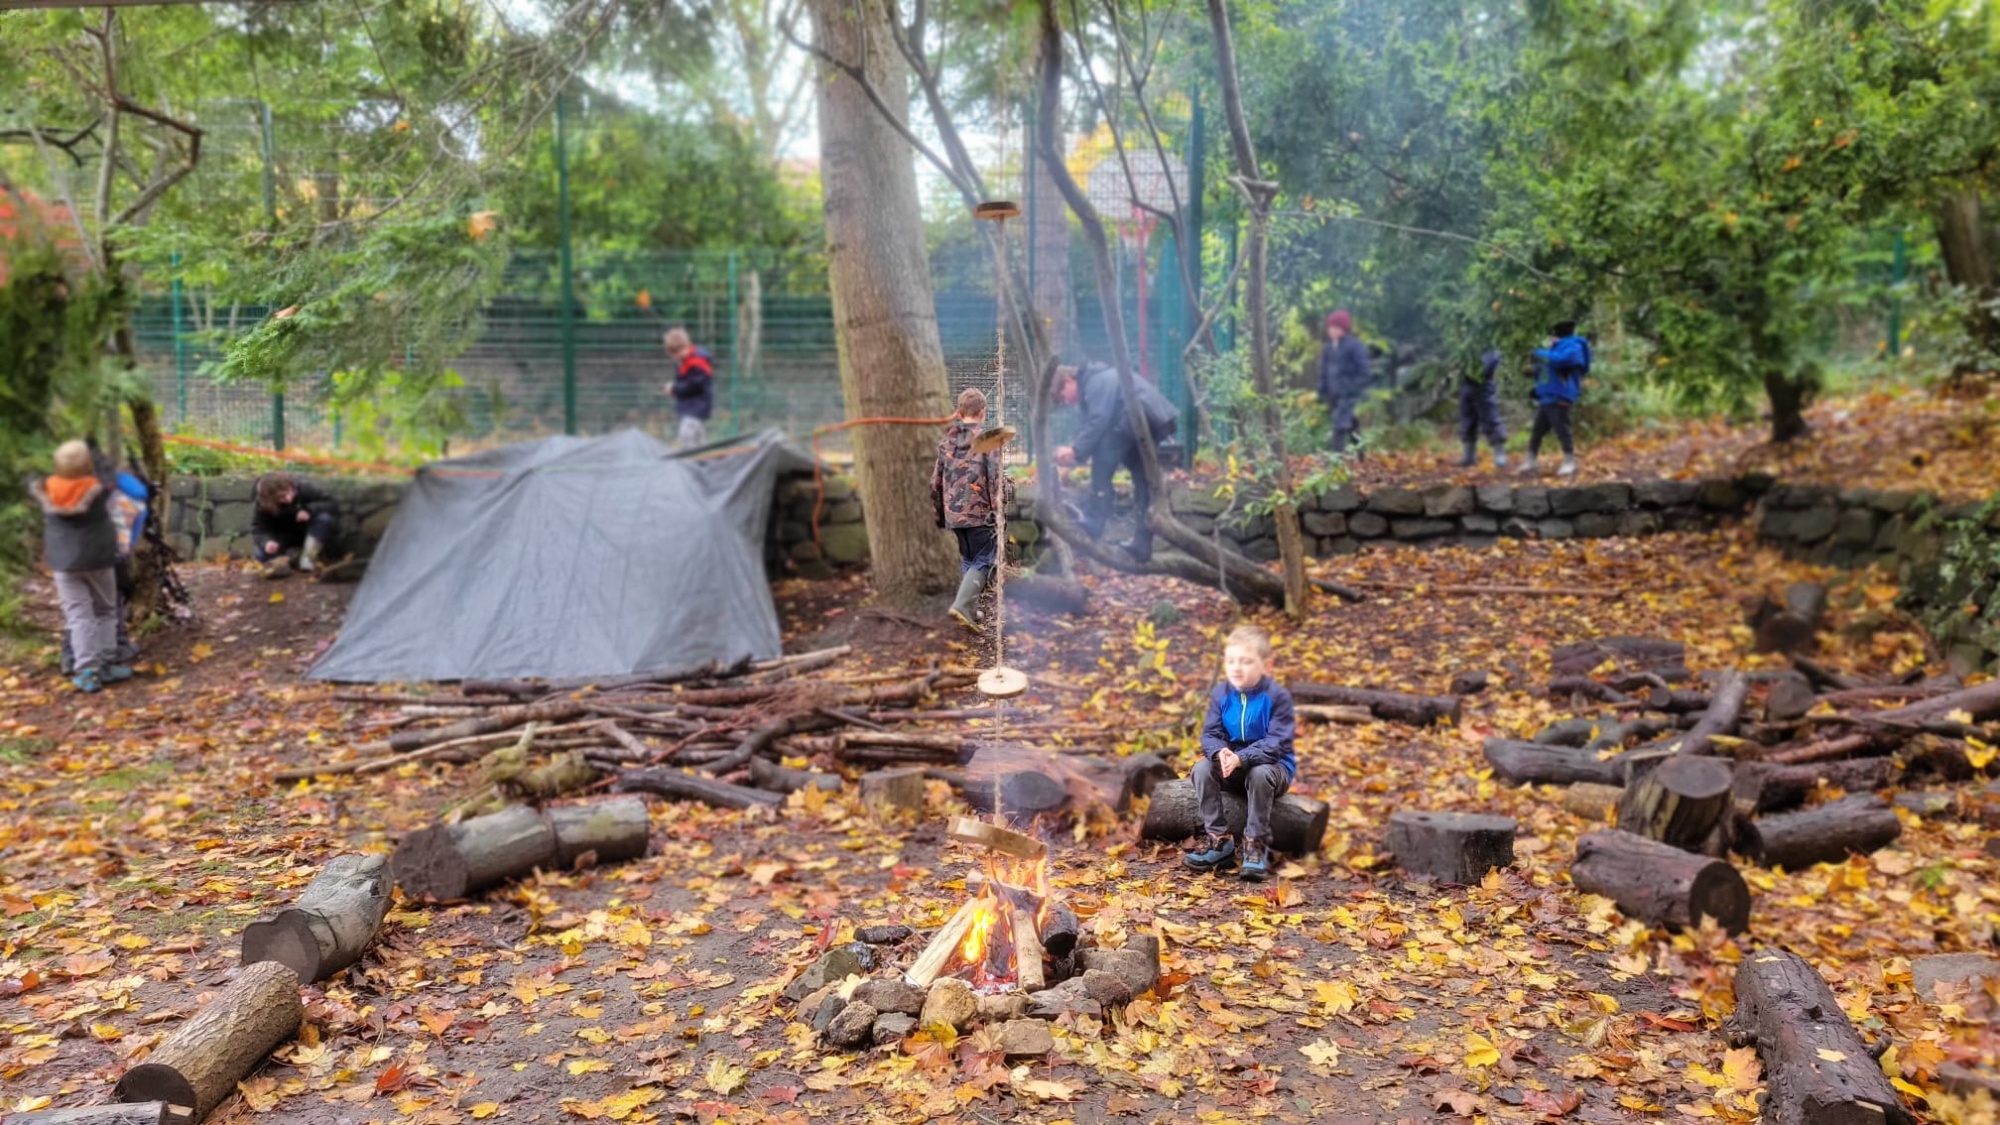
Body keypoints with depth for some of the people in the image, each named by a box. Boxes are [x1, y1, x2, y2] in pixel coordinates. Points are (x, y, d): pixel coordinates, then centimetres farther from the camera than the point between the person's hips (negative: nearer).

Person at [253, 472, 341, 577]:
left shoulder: (305, 488, -24)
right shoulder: (263, 505, -18)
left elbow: (333, 504, -24)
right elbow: (259, 528, -20)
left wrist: (310, 510, -38)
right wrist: (267, 541, -41)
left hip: (315, 536, -1)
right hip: (286, 538, 1)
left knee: (324, 518, -35)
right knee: (260, 552, -25)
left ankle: (307, 559, -31)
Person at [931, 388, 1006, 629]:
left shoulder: (947, 439, 9)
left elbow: (936, 479, 13)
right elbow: (995, 477, -12)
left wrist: (938, 511, 22)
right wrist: (999, 507, -6)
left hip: (953, 511, 6)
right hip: (980, 511, -6)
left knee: (967, 560, 20)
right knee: (984, 561, 1)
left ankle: (970, 610, 22)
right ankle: (962, 606, -15)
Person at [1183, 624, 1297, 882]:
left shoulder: (1277, 696, -17)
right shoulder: (1221, 694, -4)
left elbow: (1276, 743, -23)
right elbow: (1210, 734, -6)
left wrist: (1241, 758, -36)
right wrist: (1220, 752, -31)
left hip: (1272, 764, -4)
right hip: (1230, 766, 4)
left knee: (1260, 774, -37)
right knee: (1202, 768, -22)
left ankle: (1256, 845, -22)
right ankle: (1218, 838, -14)